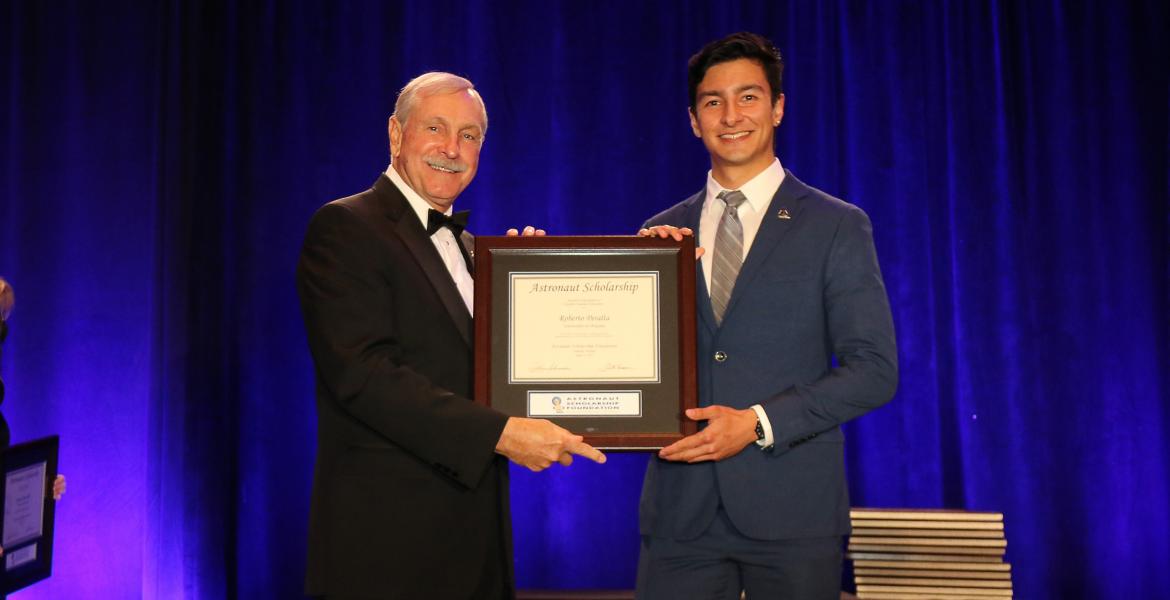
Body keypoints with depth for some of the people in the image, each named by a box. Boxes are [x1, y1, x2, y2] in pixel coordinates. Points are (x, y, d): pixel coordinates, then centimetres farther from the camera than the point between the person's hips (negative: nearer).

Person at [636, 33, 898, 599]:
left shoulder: (837, 226, 1)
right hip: (680, 509, 2)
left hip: (791, 510, -2)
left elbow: (875, 370, -5)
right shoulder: (661, 233, 9)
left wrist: (758, 423, -15)